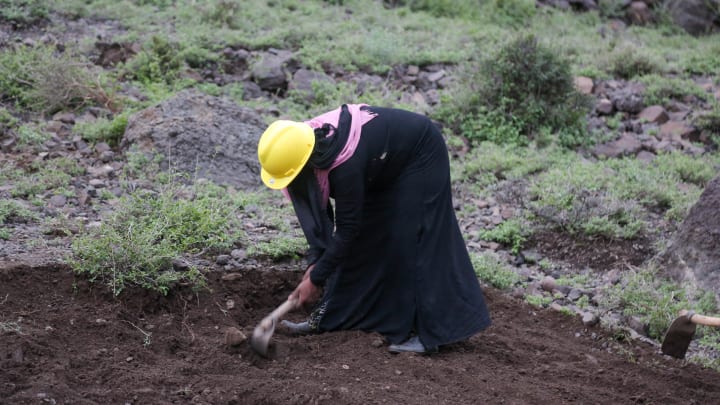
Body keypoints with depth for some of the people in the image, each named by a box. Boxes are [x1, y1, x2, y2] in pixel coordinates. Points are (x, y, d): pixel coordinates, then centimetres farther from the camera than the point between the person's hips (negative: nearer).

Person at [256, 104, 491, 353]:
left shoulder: (344, 166, -41)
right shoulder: (310, 139, -18)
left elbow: (346, 230, -31)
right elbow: (317, 212, -9)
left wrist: (316, 279, -24)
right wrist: (316, 261, -16)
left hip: (420, 156, -8)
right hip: (387, 157, 8)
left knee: (410, 240, -12)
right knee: (361, 236, 8)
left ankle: (431, 331, -7)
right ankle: (328, 317, 15)